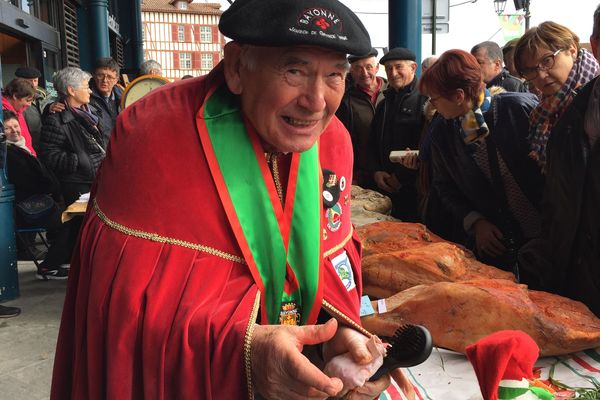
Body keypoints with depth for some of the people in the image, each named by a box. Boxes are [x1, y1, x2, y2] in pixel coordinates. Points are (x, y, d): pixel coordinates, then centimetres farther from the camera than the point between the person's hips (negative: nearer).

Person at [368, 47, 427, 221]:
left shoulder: (425, 100, -8)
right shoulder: (385, 103, 17)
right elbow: (373, 143, 19)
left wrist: (402, 176, -14)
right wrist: (376, 171, 3)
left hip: (415, 188, -6)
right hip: (385, 188, 7)